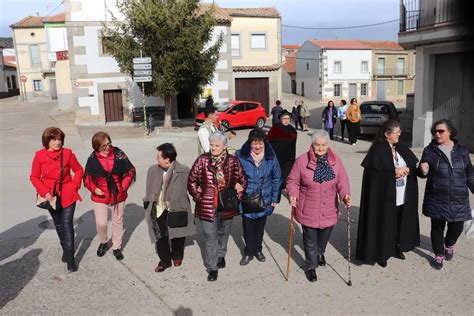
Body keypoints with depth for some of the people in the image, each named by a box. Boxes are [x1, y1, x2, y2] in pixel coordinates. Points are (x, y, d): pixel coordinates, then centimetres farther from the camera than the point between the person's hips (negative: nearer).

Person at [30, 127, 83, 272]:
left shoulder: (68, 153, -8)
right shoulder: (39, 156, -8)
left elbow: (79, 170, 3)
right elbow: (34, 177, -2)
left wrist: (74, 186, -9)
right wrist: (45, 193, -13)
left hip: (67, 195, -2)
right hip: (51, 197, 2)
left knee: (67, 224, -5)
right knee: (59, 225, 17)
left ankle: (70, 257, 1)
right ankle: (65, 249, 36)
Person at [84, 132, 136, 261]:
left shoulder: (118, 154, -9)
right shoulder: (92, 159, -9)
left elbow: (130, 170, -3)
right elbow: (87, 177, 1)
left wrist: (124, 186, -10)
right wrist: (94, 189, -14)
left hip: (119, 194, 1)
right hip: (100, 196, -1)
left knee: (118, 221, 14)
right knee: (101, 223, -3)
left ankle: (117, 247, 33)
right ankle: (103, 242, 29)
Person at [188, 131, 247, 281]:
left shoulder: (233, 161, -4)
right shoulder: (202, 160, -7)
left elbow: (242, 178, 8)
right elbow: (192, 180, 0)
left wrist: (237, 194, -3)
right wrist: (199, 197, -4)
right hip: (208, 206, -2)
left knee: (224, 233, 21)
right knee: (210, 237, 2)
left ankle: (221, 255, 48)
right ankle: (212, 267, 15)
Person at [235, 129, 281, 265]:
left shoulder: (271, 157, -8)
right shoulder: (241, 156, -13)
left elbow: (277, 178, 1)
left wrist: (275, 198, 0)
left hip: (264, 200, 2)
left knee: (260, 226, 18)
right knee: (248, 227, 6)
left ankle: (258, 249, 39)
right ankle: (248, 252, 28)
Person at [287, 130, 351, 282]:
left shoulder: (336, 160, -2)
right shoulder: (302, 160, -12)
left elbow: (342, 181, 0)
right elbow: (293, 181, -5)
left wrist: (345, 195, -18)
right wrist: (293, 195, -22)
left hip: (329, 210, 3)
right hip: (308, 210, -3)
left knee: (325, 235, 24)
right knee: (310, 240, 10)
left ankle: (320, 253, 57)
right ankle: (311, 266, 33)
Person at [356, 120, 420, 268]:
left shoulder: (402, 147, 7)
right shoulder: (378, 150, -14)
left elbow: (415, 165, 7)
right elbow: (374, 172, -21)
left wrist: (406, 169, -14)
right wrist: (395, 172, -18)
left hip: (402, 196, 6)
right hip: (384, 196, -6)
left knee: (399, 222, 17)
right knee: (383, 224, 4)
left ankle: (396, 248, 37)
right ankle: (380, 253, 20)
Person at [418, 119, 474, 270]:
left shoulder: (462, 150, 3)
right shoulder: (430, 150, -2)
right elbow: (424, 173, 1)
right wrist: (423, 171, -22)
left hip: (459, 199, 2)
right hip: (437, 199, -2)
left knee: (456, 227, 9)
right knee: (437, 227, 7)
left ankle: (449, 245, 42)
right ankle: (439, 254, 29)